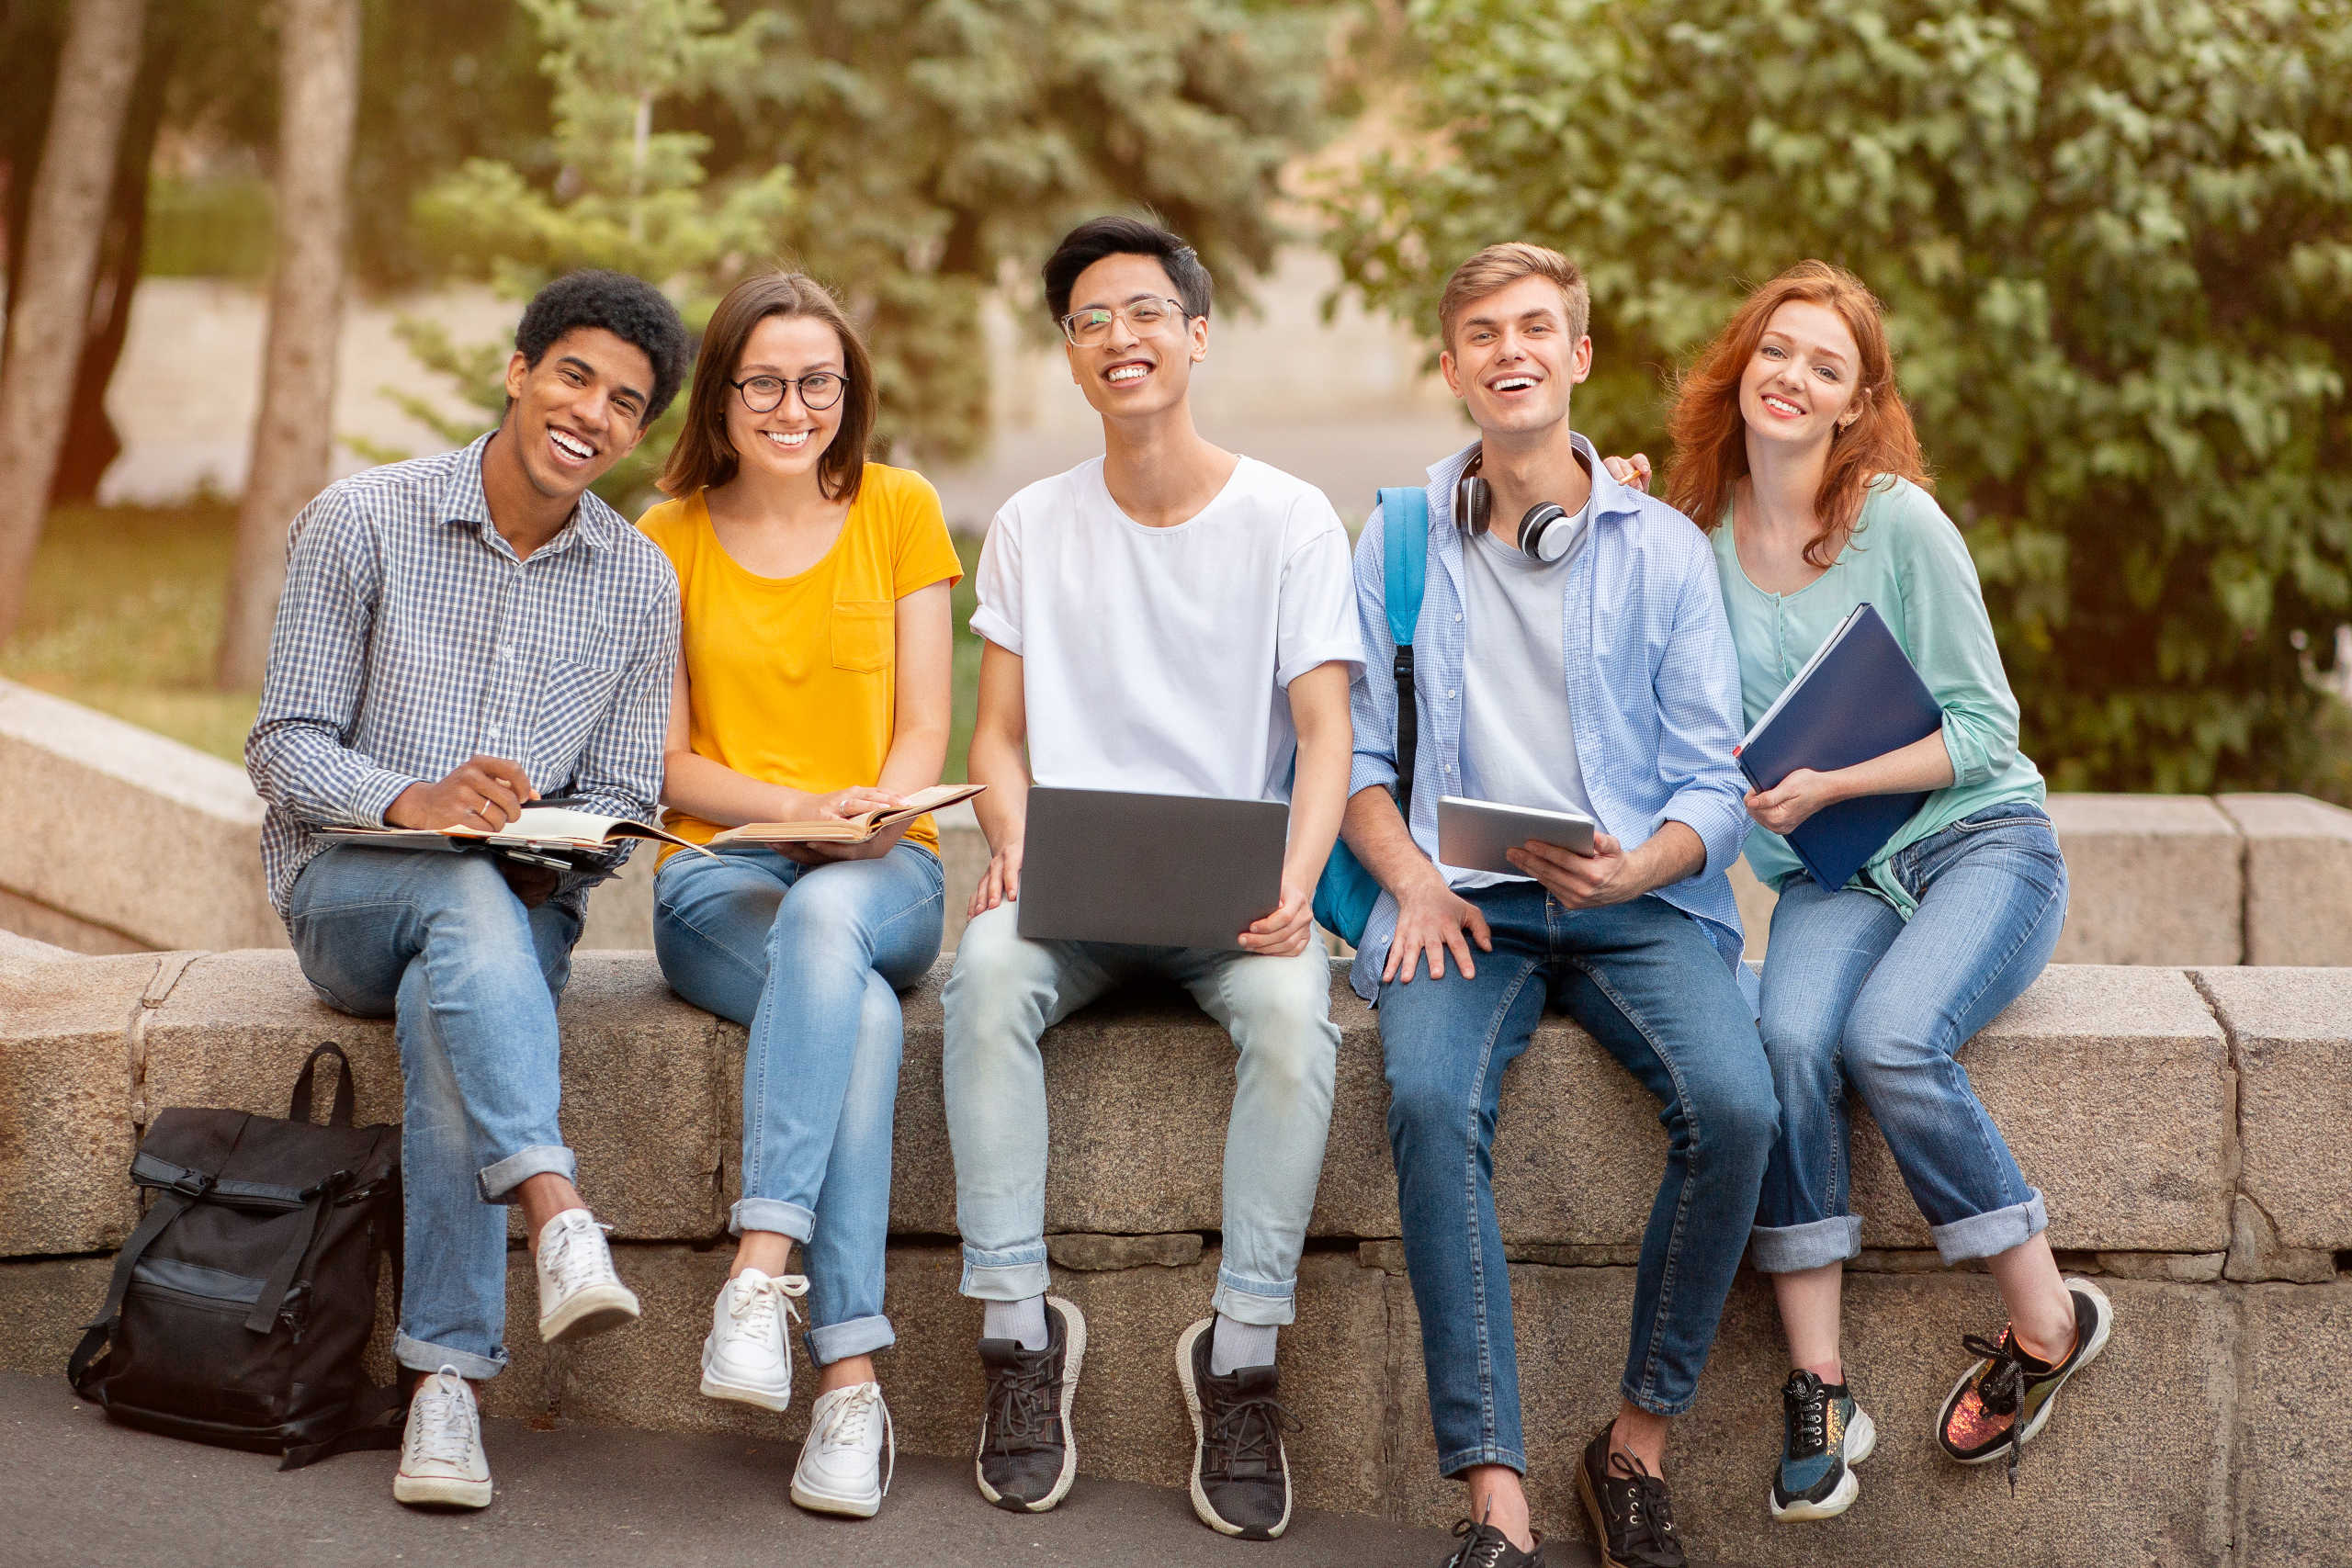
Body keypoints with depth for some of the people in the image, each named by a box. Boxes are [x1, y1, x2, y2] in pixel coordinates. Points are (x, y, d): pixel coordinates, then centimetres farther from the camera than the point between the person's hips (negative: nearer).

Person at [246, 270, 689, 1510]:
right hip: (347, 891, -1)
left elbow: (622, 802, 9)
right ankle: (559, 1219, -52)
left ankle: (445, 1382, -36)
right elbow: (286, 746, -4)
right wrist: (413, 800, -24)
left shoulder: (638, 586, 7)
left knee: (448, 1015, -35)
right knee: (465, 897, -37)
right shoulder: (361, 522, -2)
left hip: (519, 902, 1)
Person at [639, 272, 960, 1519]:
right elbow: (665, 763, 5)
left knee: (827, 917, -39)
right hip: (718, 871, 0)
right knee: (858, 1011, -35)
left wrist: (876, 808, -16)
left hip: (880, 872, 0)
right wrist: (797, 806, -14)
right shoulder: (669, 538, 8)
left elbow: (923, 732, 6)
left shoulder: (900, 512, 9)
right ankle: (849, 1378, -41)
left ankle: (760, 1272, -46)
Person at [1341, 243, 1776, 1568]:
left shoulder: (1665, 550, 8)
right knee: (1433, 1100, -33)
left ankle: (1640, 1443, -10)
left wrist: (1634, 870, -16)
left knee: (1735, 1106, -29)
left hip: (1640, 898, 0)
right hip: (1465, 898, 0)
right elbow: (1352, 746, 11)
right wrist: (1412, 879, -8)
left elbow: (1715, 784, 5)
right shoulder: (1401, 539, 12)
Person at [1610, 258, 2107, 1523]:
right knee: (1790, 1040, -30)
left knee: (1889, 1037, -32)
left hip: (1979, 841, -3)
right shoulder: (1699, 527, 5)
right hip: (1827, 876, 3)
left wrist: (1829, 785, -18)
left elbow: (1983, 728, -5)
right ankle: (1816, 1388, -23)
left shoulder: (1900, 523, -6)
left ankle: (2047, 1320, -11)